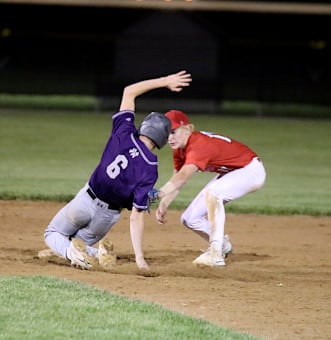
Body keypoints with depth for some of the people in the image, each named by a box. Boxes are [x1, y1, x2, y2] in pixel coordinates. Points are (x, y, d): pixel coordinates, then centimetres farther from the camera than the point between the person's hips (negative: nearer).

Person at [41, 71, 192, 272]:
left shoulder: (124, 134, -14)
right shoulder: (149, 170, -20)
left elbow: (129, 92, 2)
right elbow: (136, 218, -23)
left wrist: (165, 81, 6)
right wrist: (139, 258, -21)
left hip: (86, 200, 1)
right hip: (108, 215, -1)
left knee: (53, 235, 23)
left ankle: (71, 252, -11)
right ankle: (96, 253, -9)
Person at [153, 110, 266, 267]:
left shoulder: (199, 145, -33)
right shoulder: (180, 149, -5)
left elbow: (182, 177, -48)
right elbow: (176, 181, -2)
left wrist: (157, 194, -62)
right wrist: (163, 204, -21)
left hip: (251, 170, -10)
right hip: (228, 172, 10)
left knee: (211, 192, -38)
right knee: (190, 218, 2)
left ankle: (215, 254, -37)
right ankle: (223, 244, 29)